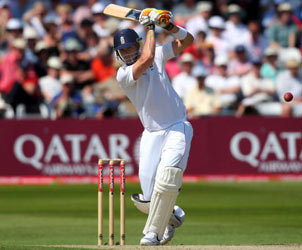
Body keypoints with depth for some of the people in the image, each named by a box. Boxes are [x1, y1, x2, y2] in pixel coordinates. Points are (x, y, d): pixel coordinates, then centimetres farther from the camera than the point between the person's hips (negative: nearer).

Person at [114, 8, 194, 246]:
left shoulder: (159, 54, 6)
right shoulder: (123, 75, -6)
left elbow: (187, 41, 12)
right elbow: (147, 59, -23)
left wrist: (170, 26, -7)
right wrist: (150, 27, -12)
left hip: (177, 128, 0)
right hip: (152, 134, 0)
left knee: (166, 178, -26)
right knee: (146, 200, -5)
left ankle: (153, 232, -10)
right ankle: (173, 215, 29)